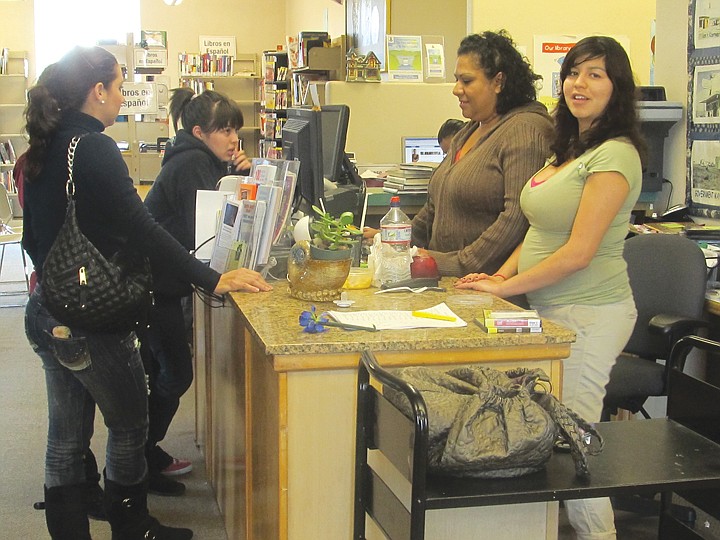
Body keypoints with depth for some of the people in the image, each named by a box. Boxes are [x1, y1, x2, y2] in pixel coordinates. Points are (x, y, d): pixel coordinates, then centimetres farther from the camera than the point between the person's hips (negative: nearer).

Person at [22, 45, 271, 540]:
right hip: (91, 320, -8)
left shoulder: (43, 152, 8)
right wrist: (213, 280, -21)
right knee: (130, 425, 12)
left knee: (67, 438, 14)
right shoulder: (94, 149, -18)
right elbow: (142, 230, -24)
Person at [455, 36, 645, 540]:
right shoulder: (570, 149, 15)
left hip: (589, 314, -9)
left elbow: (578, 252, -20)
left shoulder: (615, 156, -15)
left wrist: (504, 288, -13)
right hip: (552, 309, 9)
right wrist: (503, 273, 6)